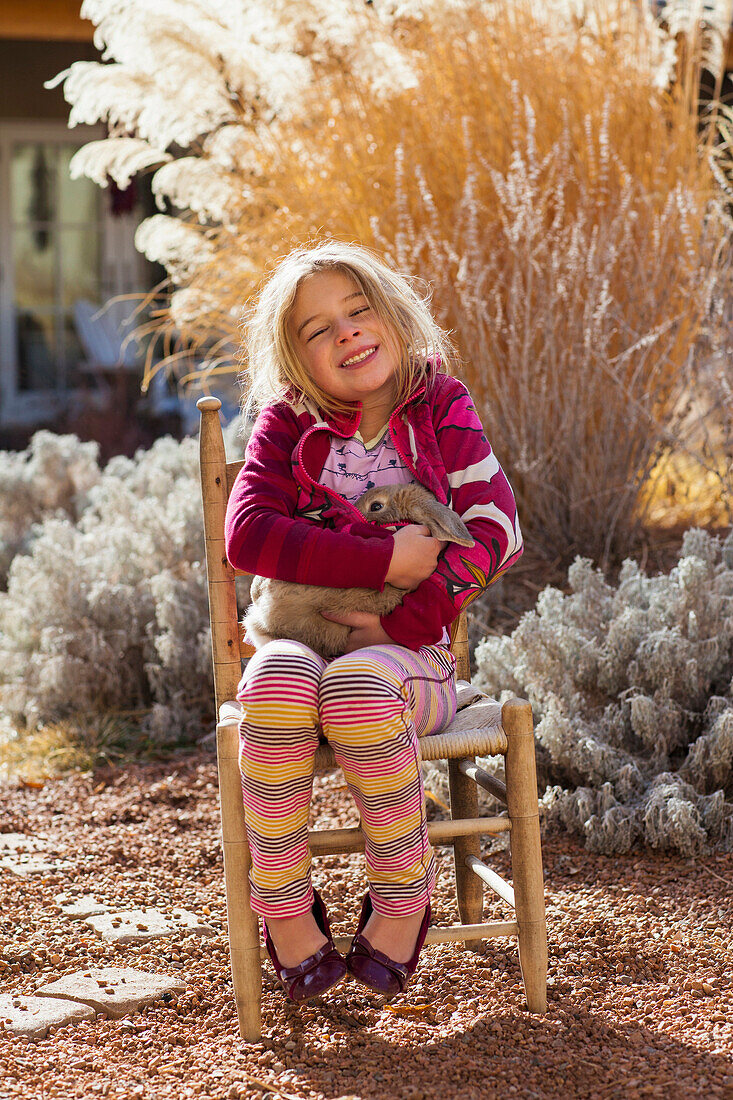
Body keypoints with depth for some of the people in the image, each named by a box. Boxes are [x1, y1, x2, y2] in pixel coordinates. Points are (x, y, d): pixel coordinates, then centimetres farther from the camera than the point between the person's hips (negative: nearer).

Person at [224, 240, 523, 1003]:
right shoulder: (287, 423, 5)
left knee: (357, 685, -36)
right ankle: (283, 909, -19)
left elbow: (495, 529, -4)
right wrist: (386, 560, -17)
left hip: (409, 653, -1)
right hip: (300, 637, 1)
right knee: (277, 678, -34)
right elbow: (247, 534, -10)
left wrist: (401, 623, -15)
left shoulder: (439, 408, 5)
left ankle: (403, 899, -14)